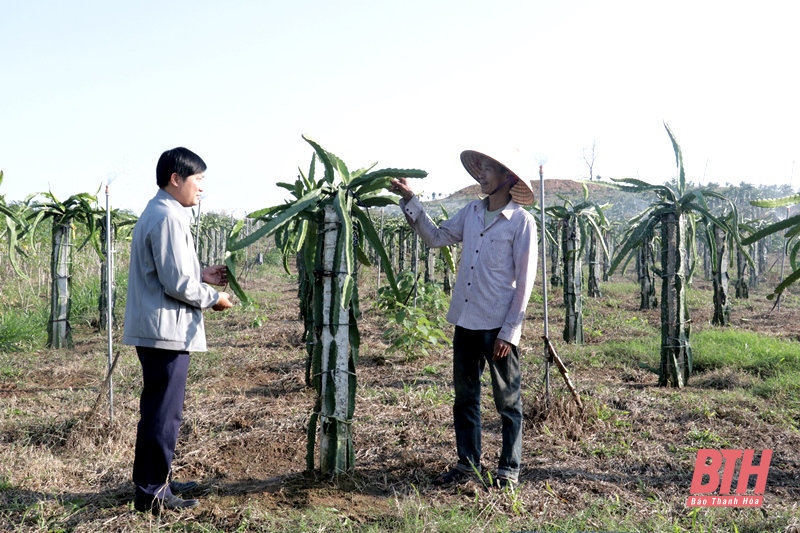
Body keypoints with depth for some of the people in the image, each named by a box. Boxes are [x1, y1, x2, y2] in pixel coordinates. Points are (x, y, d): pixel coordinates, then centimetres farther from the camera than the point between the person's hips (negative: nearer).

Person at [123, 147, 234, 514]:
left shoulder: (157, 213, 16)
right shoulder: (168, 218, -17)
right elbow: (177, 284, -21)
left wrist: (202, 275, 12)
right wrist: (213, 298, -7)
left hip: (159, 329, 11)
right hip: (167, 330, -11)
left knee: (161, 410, 18)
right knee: (163, 413, -2)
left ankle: (158, 481, 29)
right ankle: (152, 493, 8)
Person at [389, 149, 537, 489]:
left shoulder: (522, 221, -10)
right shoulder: (471, 212, 7)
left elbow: (524, 280, -11)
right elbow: (436, 237, 16)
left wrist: (509, 332, -13)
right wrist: (410, 200, 7)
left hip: (499, 326, -6)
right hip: (466, 321, 6)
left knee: (507, 401, 8)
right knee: (465, 396, 14)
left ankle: (509, 468, 22)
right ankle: (468, 463, 28)